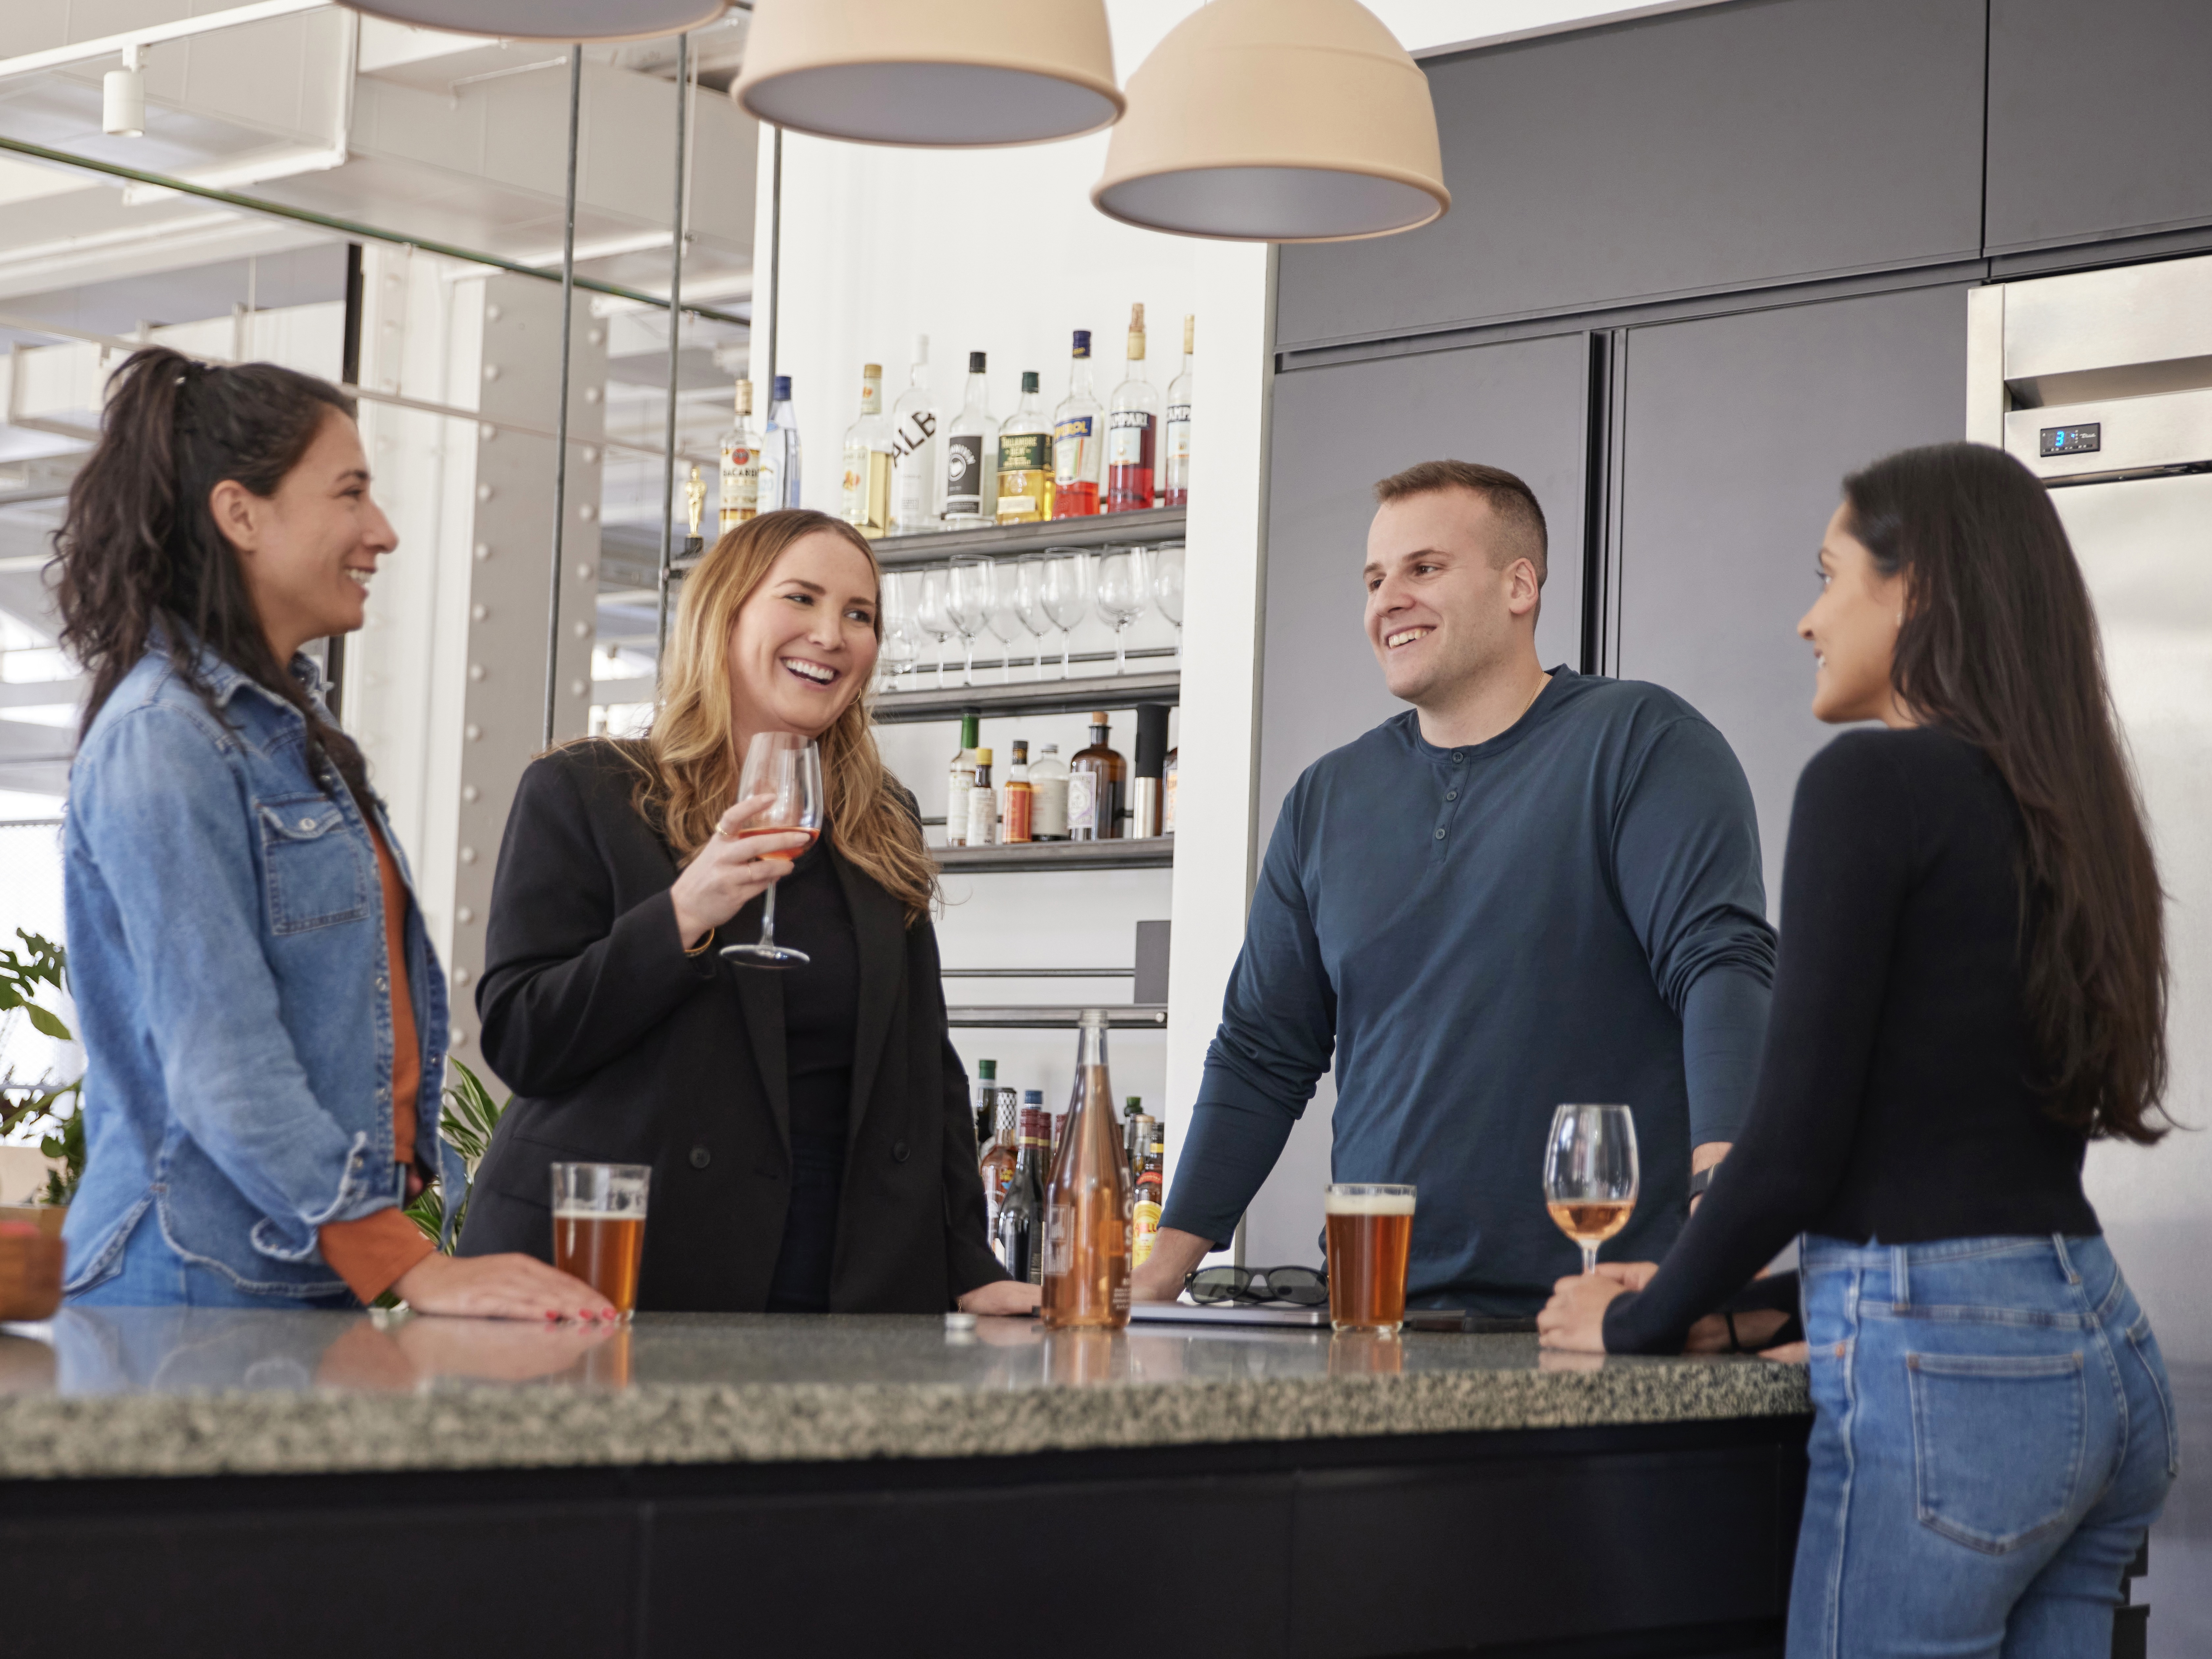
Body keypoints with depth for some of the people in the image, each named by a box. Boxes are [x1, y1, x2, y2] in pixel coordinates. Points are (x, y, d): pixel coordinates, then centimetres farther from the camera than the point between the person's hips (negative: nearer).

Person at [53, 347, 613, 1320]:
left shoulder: (289, 725, 18)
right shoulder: (163, 740, -13)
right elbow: (221, 1058, -21)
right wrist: (417, 1272, -26)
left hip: (324, 1278, 9)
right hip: (207, 1283, -9)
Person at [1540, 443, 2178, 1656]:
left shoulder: (1877, 779, -10)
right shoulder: (2057, 804, 14)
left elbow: (1796, 1138, -14)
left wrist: (1641, 1320, 1)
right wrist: (1756, 1296, 22)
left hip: (1943, 1373, -8)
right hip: (2104, 1351, 8)